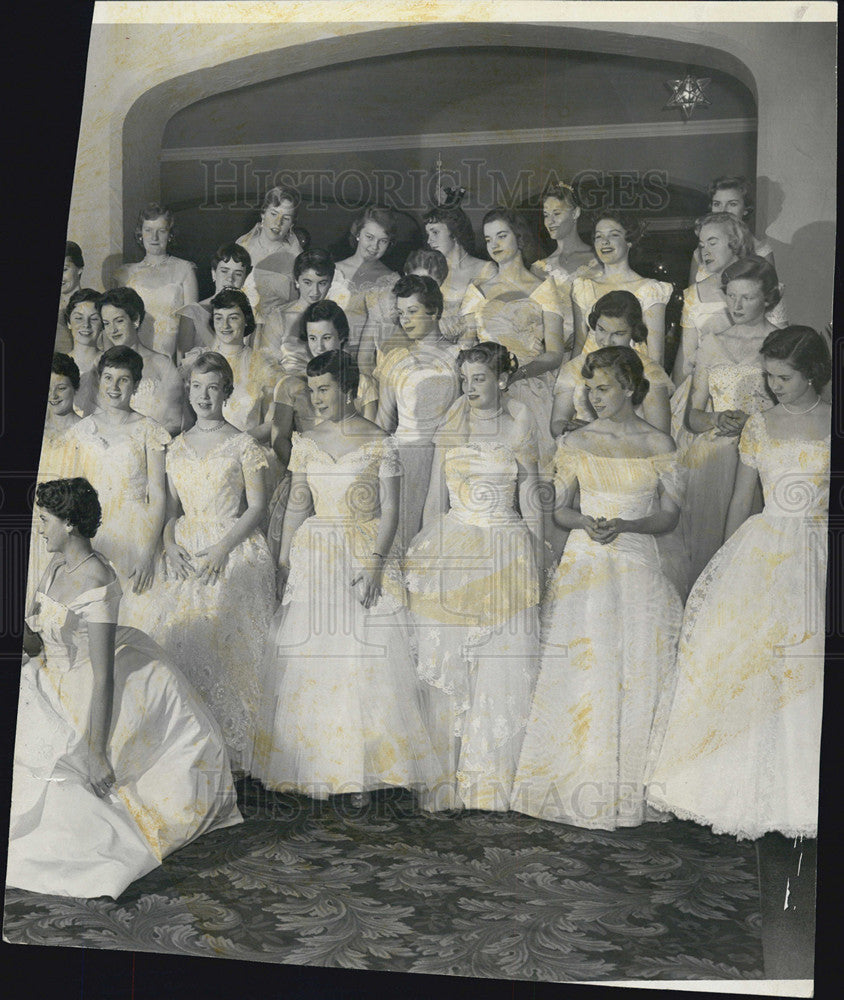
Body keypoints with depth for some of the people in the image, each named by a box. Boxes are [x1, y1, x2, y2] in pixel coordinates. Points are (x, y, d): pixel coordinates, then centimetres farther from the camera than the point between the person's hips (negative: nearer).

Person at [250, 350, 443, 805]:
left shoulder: (379, 443, -3)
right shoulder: (306, 442, 9)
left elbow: (389, 510, -6)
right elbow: (296, 506, 12)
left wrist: (374, 566, -15)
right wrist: (283, 562, 5)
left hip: (366, 555, -4)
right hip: (314, 558, 4)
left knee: (365, 663, -4)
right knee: (309, 660, 2)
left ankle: (362, 771, 4)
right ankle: (315, 768, 11)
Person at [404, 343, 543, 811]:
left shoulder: (519, 429, 3)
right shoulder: (450, 427, 8)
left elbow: (530, 507, 5)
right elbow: (435, 500, 9)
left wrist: (537, 569, 3)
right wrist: (424, 557, 5)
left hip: (507, 556, -1)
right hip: (453, 552, 1)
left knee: (504, 668, -2)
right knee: (447, 665, 0)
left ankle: (494, 781, 9)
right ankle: (446, 778, 9)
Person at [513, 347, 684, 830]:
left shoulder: (659, 444, 3)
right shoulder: (576, 442, 6)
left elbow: (671, 514, 2)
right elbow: (558, 506, 8)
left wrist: (624, 525, -15)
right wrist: (584, 521, -14)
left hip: (638, 567, 0)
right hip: (584, 566, 1)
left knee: (638, 674, 0)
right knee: (580, 676, -1)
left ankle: (632, 789, 10)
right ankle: (581, 788, 8)